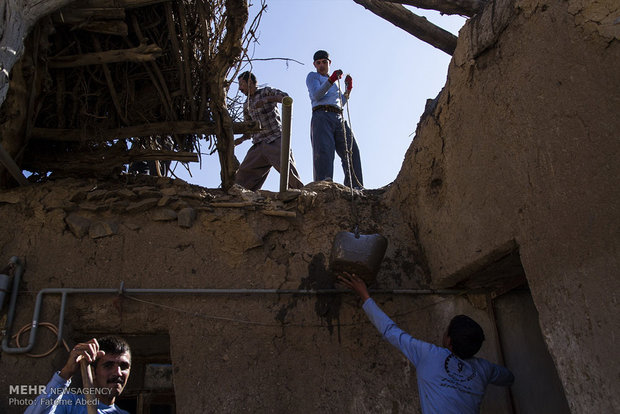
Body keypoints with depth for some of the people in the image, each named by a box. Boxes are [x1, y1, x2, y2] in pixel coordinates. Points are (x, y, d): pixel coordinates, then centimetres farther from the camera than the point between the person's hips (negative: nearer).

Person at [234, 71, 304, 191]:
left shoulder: (266, 91, 7)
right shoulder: (246, 106, 23)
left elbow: (285, 97, -12)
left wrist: (266, 99, -24)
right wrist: (241, 139, 6)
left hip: (276, 141, -6)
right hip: (258, 146, 6)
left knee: (290, 175, -19)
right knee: (242, 179, -4)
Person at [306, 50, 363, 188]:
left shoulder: (334, 83, 37)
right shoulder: (312, 76, 20)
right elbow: (316, 95, -1)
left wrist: (348, 88, 15)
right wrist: (331, 80, -14)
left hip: (339, 119, 5)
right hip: (321, 116, -5)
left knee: (351, 151, -14)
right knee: (323, 151, -25)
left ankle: (355, 189, -22)